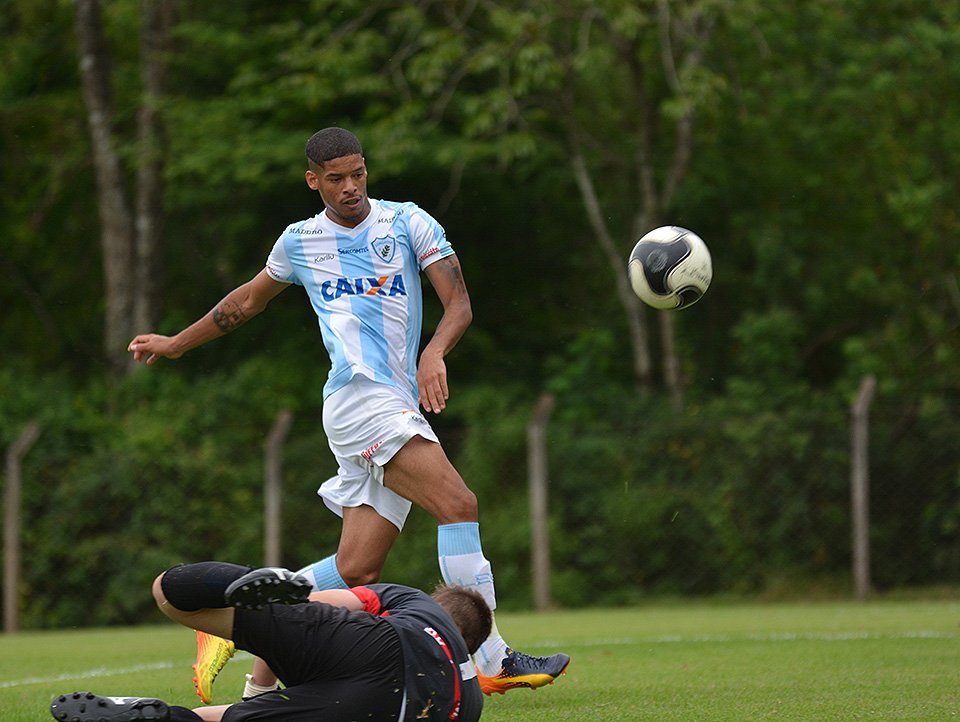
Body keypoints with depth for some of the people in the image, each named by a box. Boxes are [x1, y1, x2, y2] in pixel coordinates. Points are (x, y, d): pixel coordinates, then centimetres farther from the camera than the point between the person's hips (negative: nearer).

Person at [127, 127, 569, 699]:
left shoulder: (408, 223, 9)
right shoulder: (300, 242, 11)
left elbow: (459, 303, 2)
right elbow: (249, 300, 29)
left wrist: (434, 352, -18)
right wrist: (176, 343, 37)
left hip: (399, 408, 3)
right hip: (360, 398, -3)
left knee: (357, 571, -1)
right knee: (458, 505, -23)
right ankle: (493, 661, -24)